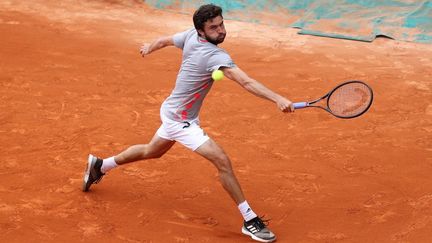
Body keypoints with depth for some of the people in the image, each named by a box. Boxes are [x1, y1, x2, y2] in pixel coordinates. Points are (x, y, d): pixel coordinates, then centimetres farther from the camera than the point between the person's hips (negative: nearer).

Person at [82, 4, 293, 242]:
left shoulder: (191, 35, -6)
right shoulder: (216, 56, -30)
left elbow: (164, 40, 12)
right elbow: (247, 82, -43)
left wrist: (148, 47, 33)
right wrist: (278, 99, -51)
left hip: (174, 113, 10)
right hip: (179, 120, -10)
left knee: (152, 151, 32)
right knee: (222, 161, -17)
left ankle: (100, 166, 50)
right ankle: (250, 220, -10)